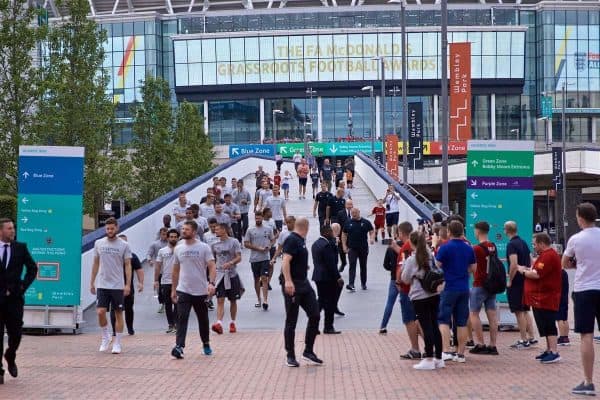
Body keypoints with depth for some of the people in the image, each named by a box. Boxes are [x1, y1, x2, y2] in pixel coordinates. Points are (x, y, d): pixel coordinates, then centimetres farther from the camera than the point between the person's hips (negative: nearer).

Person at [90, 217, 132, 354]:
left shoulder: (124, 245, -3)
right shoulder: (98, 243, 6)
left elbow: (128, 265, -3)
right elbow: (96, 263, 13)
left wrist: (128, 284, -11)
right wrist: (92, 282, 10)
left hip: (118, 286, -2)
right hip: (102, 285, 2)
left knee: (118, 313, 3)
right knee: (100, 312, -8)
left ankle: (117, 343, 11)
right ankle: (105, 337, 15)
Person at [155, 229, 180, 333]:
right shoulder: (162, 251, 7)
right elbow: (158, 266, 8)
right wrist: (156, 280, 2)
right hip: (165, 281, 3)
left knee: (177, 304, -5)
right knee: (168, 304, 8)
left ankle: (176, 324, -2)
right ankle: (170, 324, 17)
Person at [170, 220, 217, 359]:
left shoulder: (203, 247, -6)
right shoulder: (178, 248, 6)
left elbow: (212, 267, -12)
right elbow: (176, 270, 14)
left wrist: (211, 283, -28)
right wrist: (173, 289, 14)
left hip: (201, 291, -2)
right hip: (183, 290, 2)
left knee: (203, 319, 13)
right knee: (182, 318, -14)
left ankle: (206, 344, 32)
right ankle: (179, 347, -21)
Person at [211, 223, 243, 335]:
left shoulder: (234, 242, -3)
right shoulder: (215, 244, 8)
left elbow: (239, 257, -9)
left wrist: (230, 263, -26)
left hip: (232, 275, -2)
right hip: (220, 275, 2)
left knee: (233, 300, 10)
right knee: (220, 300, -10)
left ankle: (233, 323, 24)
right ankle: (219, 323, -20)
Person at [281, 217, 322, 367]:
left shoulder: (300, 241, 14)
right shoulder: (292, 240, -14)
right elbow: (285, 261, -24)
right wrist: (287, 281, -34)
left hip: (304, 284, 9)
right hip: (292, 286, -9)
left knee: (314, 315, 4)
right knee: (291, 322, -1)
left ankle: (308, 351, 14)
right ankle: (290, 356, 7)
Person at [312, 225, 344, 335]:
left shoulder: (315, 244, 12)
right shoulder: (327, 244, -18)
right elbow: (331, 263, -20)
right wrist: (338, 277, -16)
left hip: (318, 276, 9)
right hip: (328, 277, -9)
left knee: (321, 301, 15)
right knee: (331, 302, 0)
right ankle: (328, 327, 4)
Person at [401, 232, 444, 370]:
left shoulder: (411, 260, -9)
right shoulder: (430, 256, 6)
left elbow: (405, 279, -2)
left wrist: (404, 266, 12)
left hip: (420, 297, -5)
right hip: (434, 295, 5)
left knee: (426, 327, -4)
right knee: (434, 326, 9)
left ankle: (429, 359, -2)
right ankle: (438, 358, 13)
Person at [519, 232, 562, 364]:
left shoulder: (548, 256, -18)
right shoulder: (545, 255, 19)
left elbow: (537, 274, -24)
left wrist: (523, 271, -9)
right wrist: (528, 270, 7)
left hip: (545, 299, -11)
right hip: (541, 298, 11)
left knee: (548, 326, -9)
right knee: (545, 326, 15)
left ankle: (554, 353, -9)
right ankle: (549, 351, 21)